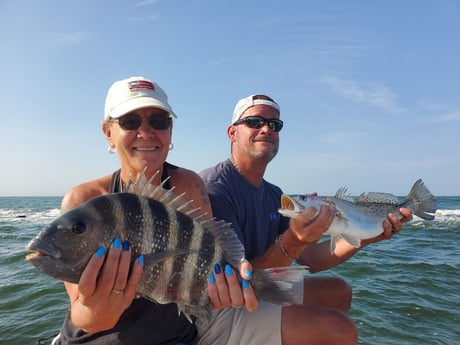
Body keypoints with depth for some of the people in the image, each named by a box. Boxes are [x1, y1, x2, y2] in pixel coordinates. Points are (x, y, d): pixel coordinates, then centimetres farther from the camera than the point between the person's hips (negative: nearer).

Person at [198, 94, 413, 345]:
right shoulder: (214, 187, -22)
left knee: (338, 291, 18)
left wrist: (364, 237, -6)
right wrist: (289, 244, -36)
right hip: (215, 313, -9)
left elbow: (308, 259, 3)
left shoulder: (273, 194, 7)